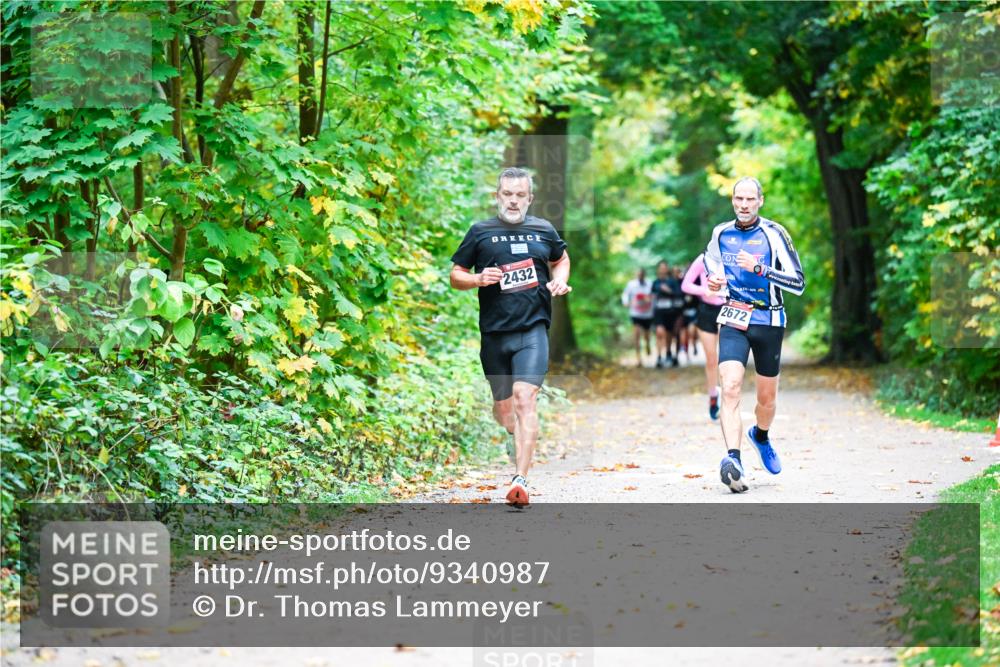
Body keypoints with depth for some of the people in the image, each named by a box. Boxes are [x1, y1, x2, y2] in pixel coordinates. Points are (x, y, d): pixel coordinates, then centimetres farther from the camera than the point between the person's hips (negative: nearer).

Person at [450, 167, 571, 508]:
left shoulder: (544, 230, 10)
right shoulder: (480, 232, 5)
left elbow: (561, 259, 29)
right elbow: (455, 276, 9)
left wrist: (560, 280, 8)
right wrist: (478, 279, -12)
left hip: (533, 329, -1)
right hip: (494, 332, 1)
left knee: (525, 398, -18)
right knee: (503, 407, 10)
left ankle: (521, 479, -23)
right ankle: (517, 447, 44)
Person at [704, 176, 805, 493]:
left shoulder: (774, 234, -8)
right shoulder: (720, 233, 3)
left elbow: (798, 283, -13)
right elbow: (711, 264, 27)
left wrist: (759, 268, -24)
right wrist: (714, 281, 4)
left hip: (768, 322, -1)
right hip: (733, 321, 1)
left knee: (767, 397, 12)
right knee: (730, 386, -21)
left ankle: (760, 435, 45)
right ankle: (733, 459, -31)